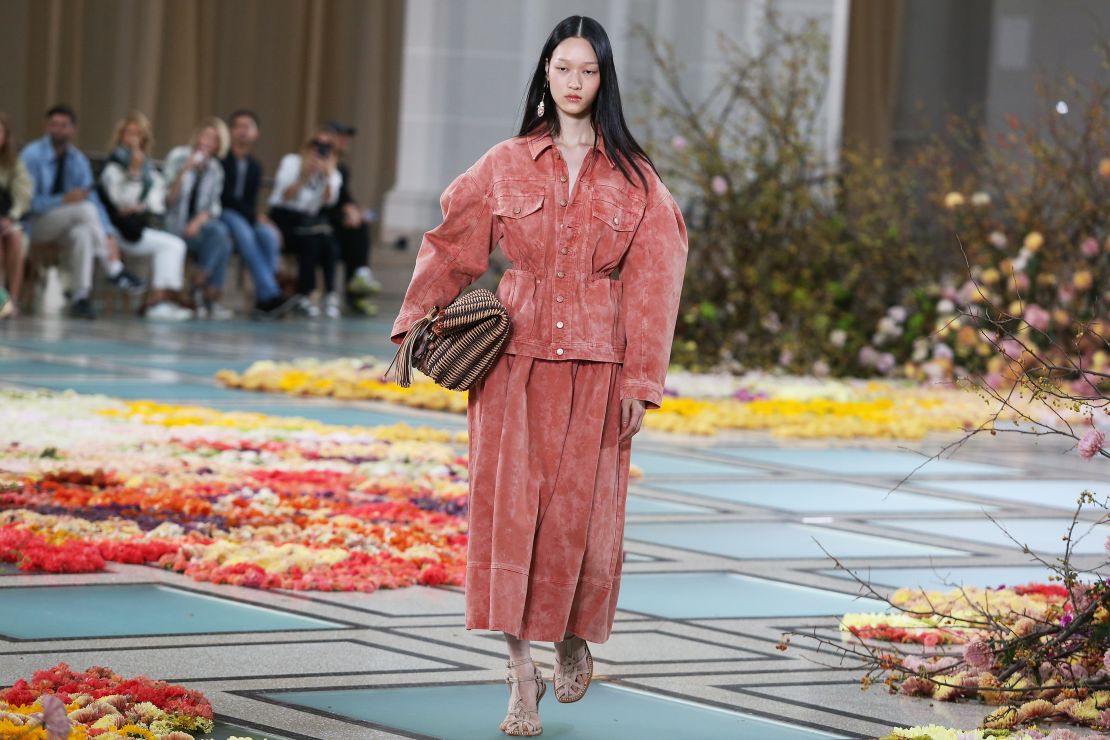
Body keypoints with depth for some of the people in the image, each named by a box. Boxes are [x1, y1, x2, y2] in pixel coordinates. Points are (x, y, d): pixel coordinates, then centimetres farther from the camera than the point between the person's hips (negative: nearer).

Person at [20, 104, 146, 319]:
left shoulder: (78, 160, 4)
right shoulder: (33, 155, -11)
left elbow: (94, 200, 0)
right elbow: (28, 201, -15)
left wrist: (108, 234, -15)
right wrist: (64, 200, -28)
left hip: (66, 224, 5)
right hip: (35, 222, -4)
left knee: (83, 234, -32)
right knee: (86, 210, -29)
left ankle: (80, 298, -33)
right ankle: (114, 271, -26)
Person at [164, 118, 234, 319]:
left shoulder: (215, 169, 12)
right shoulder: (178, 156, -2)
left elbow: (213, 206, 6)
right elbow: (170, 198, -10)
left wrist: (198, 221, -14)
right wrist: (184, 170, -23)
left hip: (199, 223, 5)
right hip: (173, 225, -5)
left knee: (224, 239, -28)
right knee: (218, 232, -29)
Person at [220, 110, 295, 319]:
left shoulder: (255, 167, 17)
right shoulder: (222, 160, -1)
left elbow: (251, 202, 11)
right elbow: (225, 197, -10)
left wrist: (256, 217, -12)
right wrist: (254, 216, -15)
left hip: (247, 217, 5)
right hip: (221, 214, -5)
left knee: (270, 236, -27)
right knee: (244, 233, -36)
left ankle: (263, 300, -34)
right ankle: (270, 294, -46)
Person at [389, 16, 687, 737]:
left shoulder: (634, 177, 3)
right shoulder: (507, 165, 5)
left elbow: (652, 280, 1)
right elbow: (452, 247, 11)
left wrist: (641, 380, -4)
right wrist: (414, 327, 2)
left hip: (595, 365, 0)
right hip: (517, 358, 0)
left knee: (583, 510, 3)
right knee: (512, 505, -6)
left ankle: (576, 637, 30)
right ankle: (523, 676, -4)